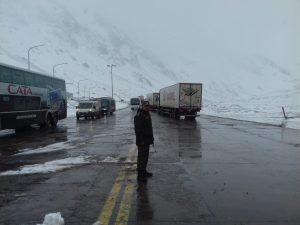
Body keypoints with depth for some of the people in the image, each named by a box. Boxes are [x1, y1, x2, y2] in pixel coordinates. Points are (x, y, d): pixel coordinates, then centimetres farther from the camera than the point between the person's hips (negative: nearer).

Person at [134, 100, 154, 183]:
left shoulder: (147, 114, 15)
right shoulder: (139, 116, -17)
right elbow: (138, 129, -22)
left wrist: (151, 138, 21)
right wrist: (140, 140, -24)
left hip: (147, 140, 10)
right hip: (142, 141, -10)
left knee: (145, 157, 18)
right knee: (141, 158, -6)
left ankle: (144, 171, 31)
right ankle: (140, 176, 0)